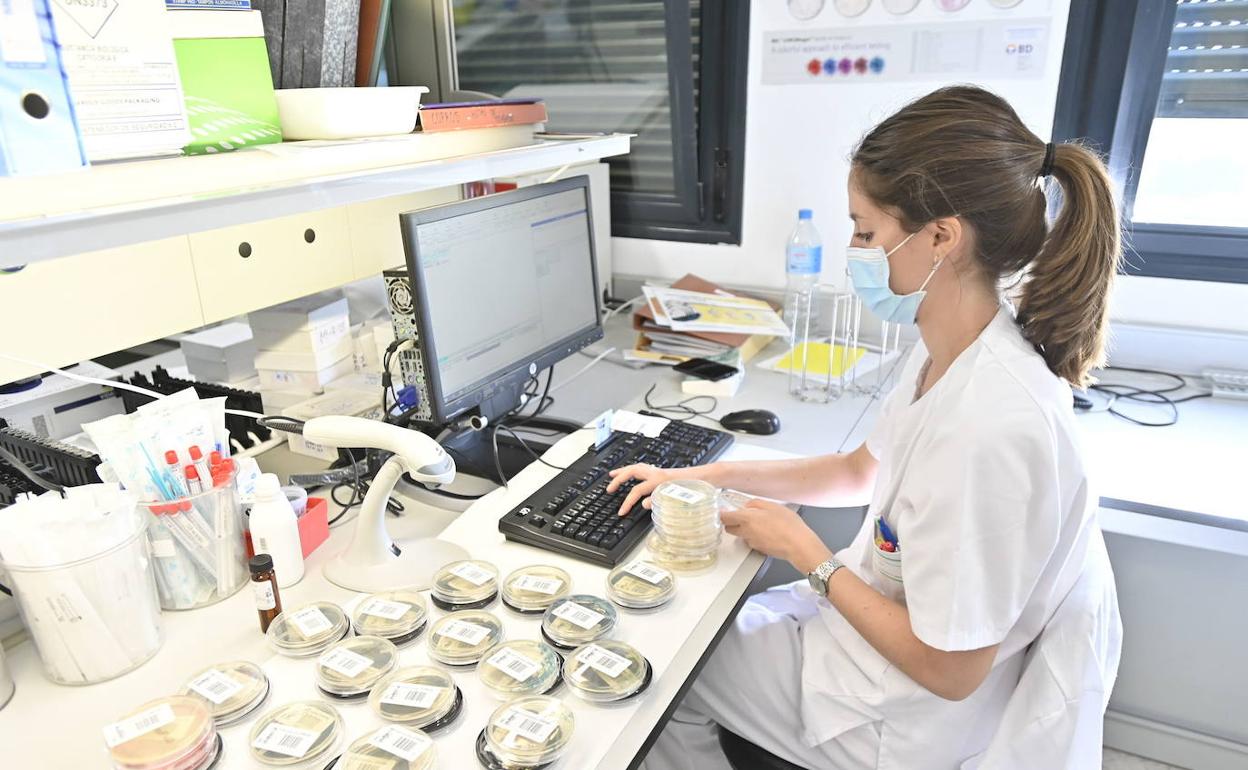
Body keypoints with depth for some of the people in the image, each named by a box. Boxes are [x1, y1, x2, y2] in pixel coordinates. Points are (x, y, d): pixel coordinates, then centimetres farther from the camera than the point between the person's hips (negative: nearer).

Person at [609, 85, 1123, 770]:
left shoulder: (989, 430, -37)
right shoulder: (947, 354, -7)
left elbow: (948, 670, -27)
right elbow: (861, 470, 9)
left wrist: (805, 552, -16)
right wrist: (702, 477, 5)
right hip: (872, 617, 8)